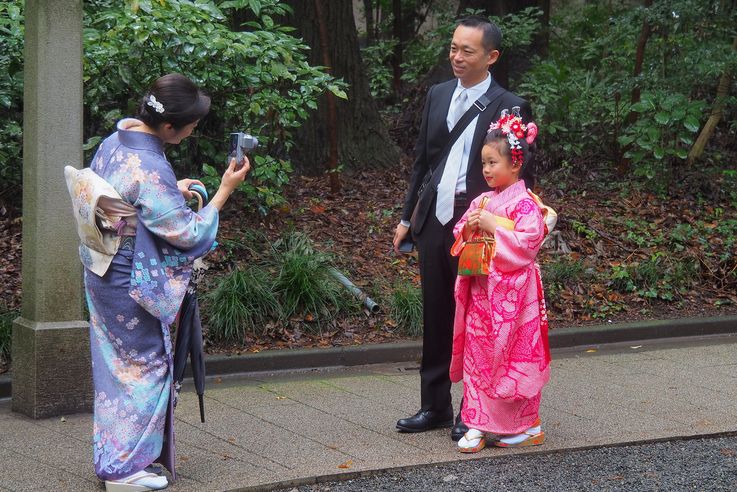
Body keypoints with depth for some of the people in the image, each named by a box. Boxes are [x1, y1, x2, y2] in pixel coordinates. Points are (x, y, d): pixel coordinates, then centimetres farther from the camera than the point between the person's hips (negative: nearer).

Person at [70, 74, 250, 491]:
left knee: (116, 365, 18)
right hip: (134, 286, -9)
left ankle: (112, 456, 30)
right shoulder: (151, 169, -26)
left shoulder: (112, 144, 1)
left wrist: (174, 192, 10)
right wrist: (225, 190, -12)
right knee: (144, 367, 5)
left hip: (102, 275, 9)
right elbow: (189, 234, -20)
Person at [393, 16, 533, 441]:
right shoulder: (438, 95, 10)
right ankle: (435, 406, 23)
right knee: (436, 317, 12)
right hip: (434, 221, 5)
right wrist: (407, 216, 13)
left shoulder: (509, 107, -7)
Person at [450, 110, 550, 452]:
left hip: (511, 293, -7)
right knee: (477, 354, 6)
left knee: (513, 355, -1)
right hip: (480, 290, 7)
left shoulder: (524, 203, -9)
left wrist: (493, 226, -18)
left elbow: (527, 242, -20)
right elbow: (459, 239, 18)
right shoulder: (482, 201, 13)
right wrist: (468, 227, -4)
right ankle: (479, 424, 10)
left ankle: (525, 425, 11)